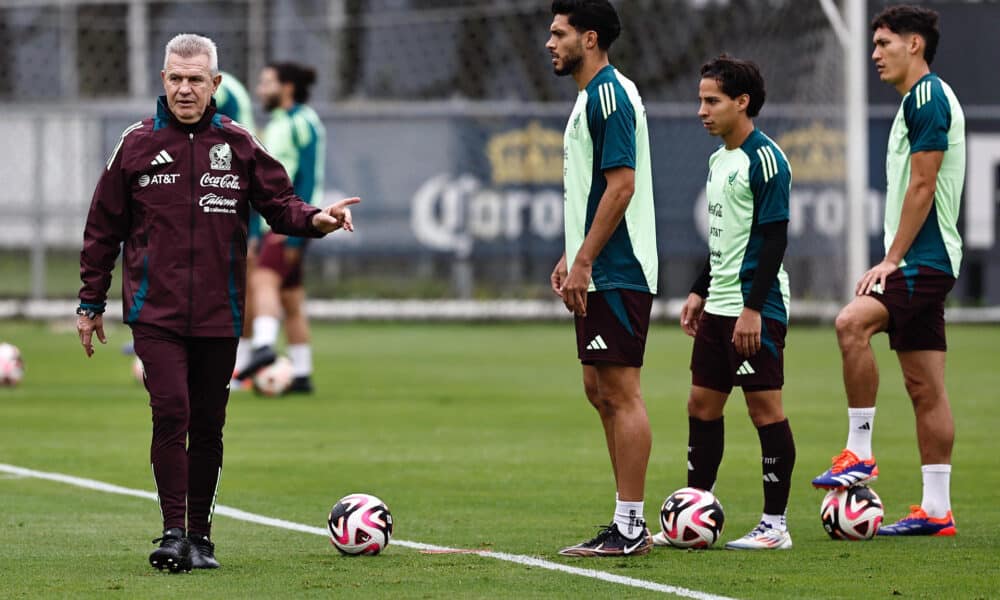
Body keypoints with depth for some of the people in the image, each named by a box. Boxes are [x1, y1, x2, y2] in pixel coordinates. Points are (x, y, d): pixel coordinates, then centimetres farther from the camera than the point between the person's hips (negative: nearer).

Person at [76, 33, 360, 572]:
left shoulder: (238, 144, 6)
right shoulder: (138, 144, 3)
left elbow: (278, 201, 7)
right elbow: (103, 229, 8)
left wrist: (314, 220, -16)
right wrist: (91, 304, 8)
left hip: (219, 314, 2)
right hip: (155, 310, -2)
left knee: (208, 426, 7)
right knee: (171, 411, -16)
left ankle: (199, 535, 16)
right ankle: (173, 532, -13)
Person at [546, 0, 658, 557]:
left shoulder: (610, 95, -14)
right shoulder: (591, 97, 17)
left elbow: (621, 186, -21)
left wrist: (584, 262, -21)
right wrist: (572, 257, 20)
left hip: (616, 275, -11)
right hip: (601, 275, 11)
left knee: (621, 393, -8)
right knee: (601, 391, 12)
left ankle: (631, 528, -6)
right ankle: (628, 523, 16)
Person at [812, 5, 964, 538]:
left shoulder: (927, 97, -11)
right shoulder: (917, 101, 21)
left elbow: (922, 186, -17)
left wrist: (892, 259, -17)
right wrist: (895, 261, 22)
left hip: (923, 259, -11)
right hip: (921, 263, 11)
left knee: (852, 322, -27)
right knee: (924, 387, 8)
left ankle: (859, 454, -22)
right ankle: (936, 510, 8)